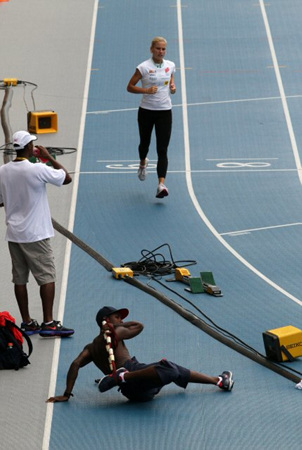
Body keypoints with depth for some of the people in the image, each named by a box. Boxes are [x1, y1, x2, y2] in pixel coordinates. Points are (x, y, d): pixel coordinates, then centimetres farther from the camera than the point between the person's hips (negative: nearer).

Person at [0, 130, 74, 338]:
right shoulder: (37, 170, -17)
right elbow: (67, 178, -6)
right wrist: (49, 157, 1)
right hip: (36, 235, -6)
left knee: (20, 279, 9)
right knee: (47, 277, 1)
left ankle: (27, 322, 14)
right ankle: (48, 323, -1)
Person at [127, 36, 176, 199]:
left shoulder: (170, 66, 3)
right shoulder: (144, 67, -9)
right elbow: (130, 87, -6)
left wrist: (173, 87, -2)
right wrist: (146, 90, -20)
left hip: (165, 111, 1)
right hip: (146, 111, -1)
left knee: (162, 150, -9)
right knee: (145, 143, 18)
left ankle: (161, 184, -17)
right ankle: (143, 163, 54)